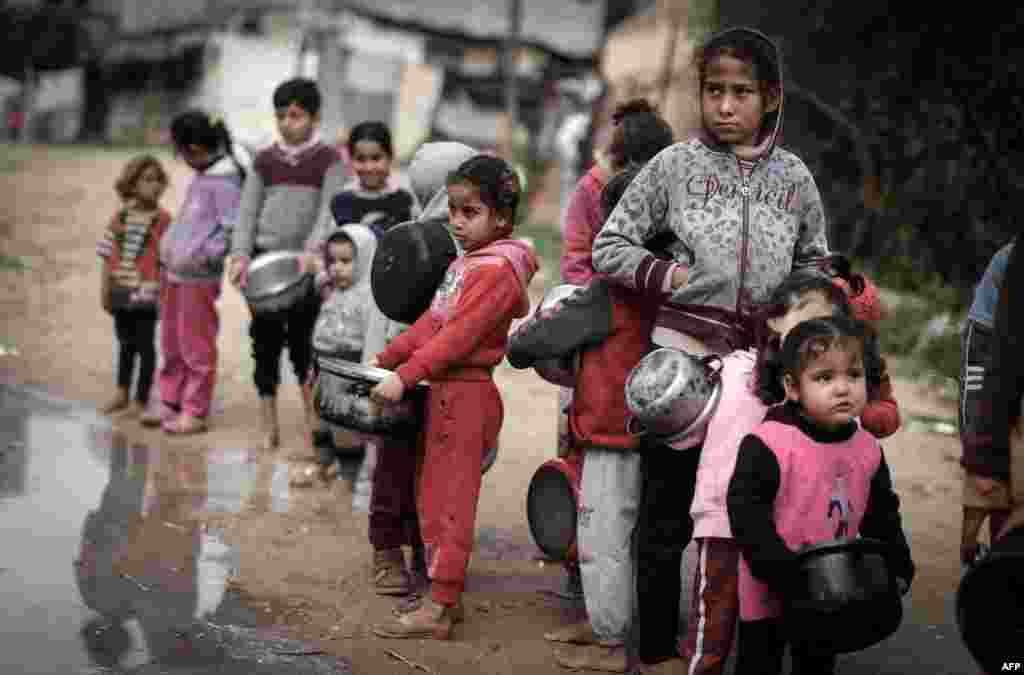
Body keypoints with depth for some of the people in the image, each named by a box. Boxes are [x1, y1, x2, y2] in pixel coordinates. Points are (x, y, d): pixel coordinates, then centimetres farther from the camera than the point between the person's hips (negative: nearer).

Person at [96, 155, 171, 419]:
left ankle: (140, 401, 14)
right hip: (121, 292, 4)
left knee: (145, 345, 3)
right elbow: (108, 258, 7)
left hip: (147, 294, -4)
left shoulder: (163, 220, -9)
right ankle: (122, 394, 34)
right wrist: (105, 291, 4)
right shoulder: (120, 217, 4)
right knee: (126, 343, 19)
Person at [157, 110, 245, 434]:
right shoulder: (202, 175, 12)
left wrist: (206, 254, -19)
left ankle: (194, 413, 11)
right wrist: (170, 246, 14)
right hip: (174, 273, 9)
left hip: (198, 277, -9)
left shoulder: (224, 179, -15)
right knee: (171, 344, 17)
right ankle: (170, 402, 28)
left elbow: (233, 227, -20)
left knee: (196, 347, 2)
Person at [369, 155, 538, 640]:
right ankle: (447, 594, 24)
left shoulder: (497, 269, -16)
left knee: (451, 503, -5)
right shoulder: (466, 263, 16)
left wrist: (405, 377, -24)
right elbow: (431, 322, 16)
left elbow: (456, 337, -23)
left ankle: (437, 609, 1)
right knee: (432, 498, 15)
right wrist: (384, 359, 10)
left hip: (466, 392, -10)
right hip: (445, 392, 10)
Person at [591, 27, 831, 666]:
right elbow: (609, 247, 4)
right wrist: (663, 275, -10)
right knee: (668, 509, 7)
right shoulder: (675, 164, -1)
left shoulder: (794, 177, 5)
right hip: (680, 356, -2)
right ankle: (656, 646, 20)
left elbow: (814, 266, 16)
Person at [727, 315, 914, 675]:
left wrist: (897, 567, 1)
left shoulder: (868, 449, -2)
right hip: (769, 592, -5)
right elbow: (745, 508, -24)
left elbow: (882, 516, 10)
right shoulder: (767, 443, -23)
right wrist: (785, 573, -28)